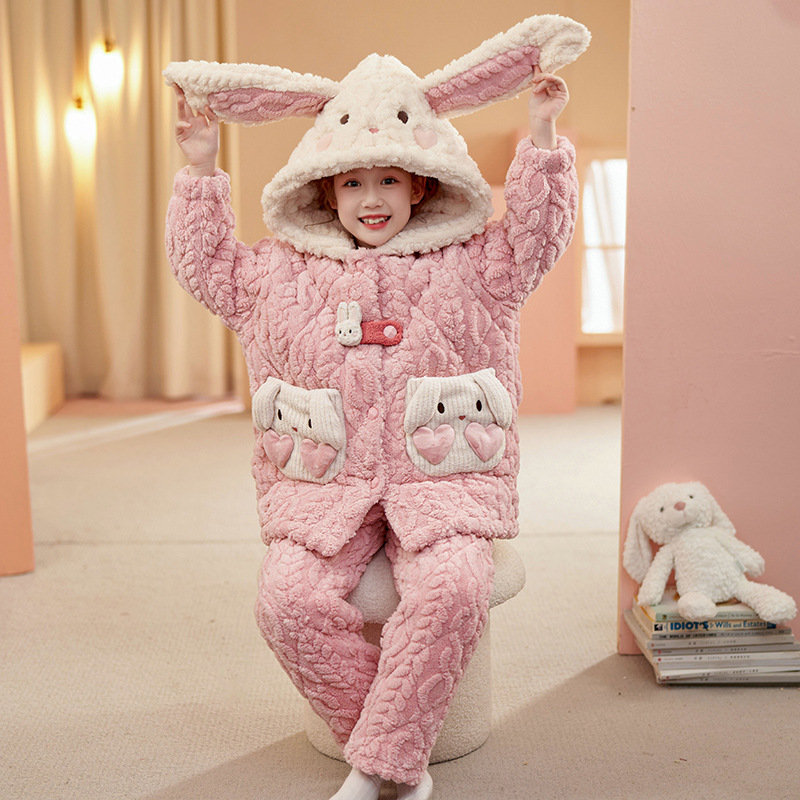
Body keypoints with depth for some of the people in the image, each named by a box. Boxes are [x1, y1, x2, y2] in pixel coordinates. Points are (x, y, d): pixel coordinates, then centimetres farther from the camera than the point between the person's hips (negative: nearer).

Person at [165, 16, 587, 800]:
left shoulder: (468, 268, 11)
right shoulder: (281, 274, 14)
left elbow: (537, 232, 5)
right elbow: (203, 264, 18)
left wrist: (541, 137, -4)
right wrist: (200, 172, 11)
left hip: (442, 481, -1)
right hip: (323, 487, 2)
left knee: (452, 589, -32)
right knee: (290, 597, -26)